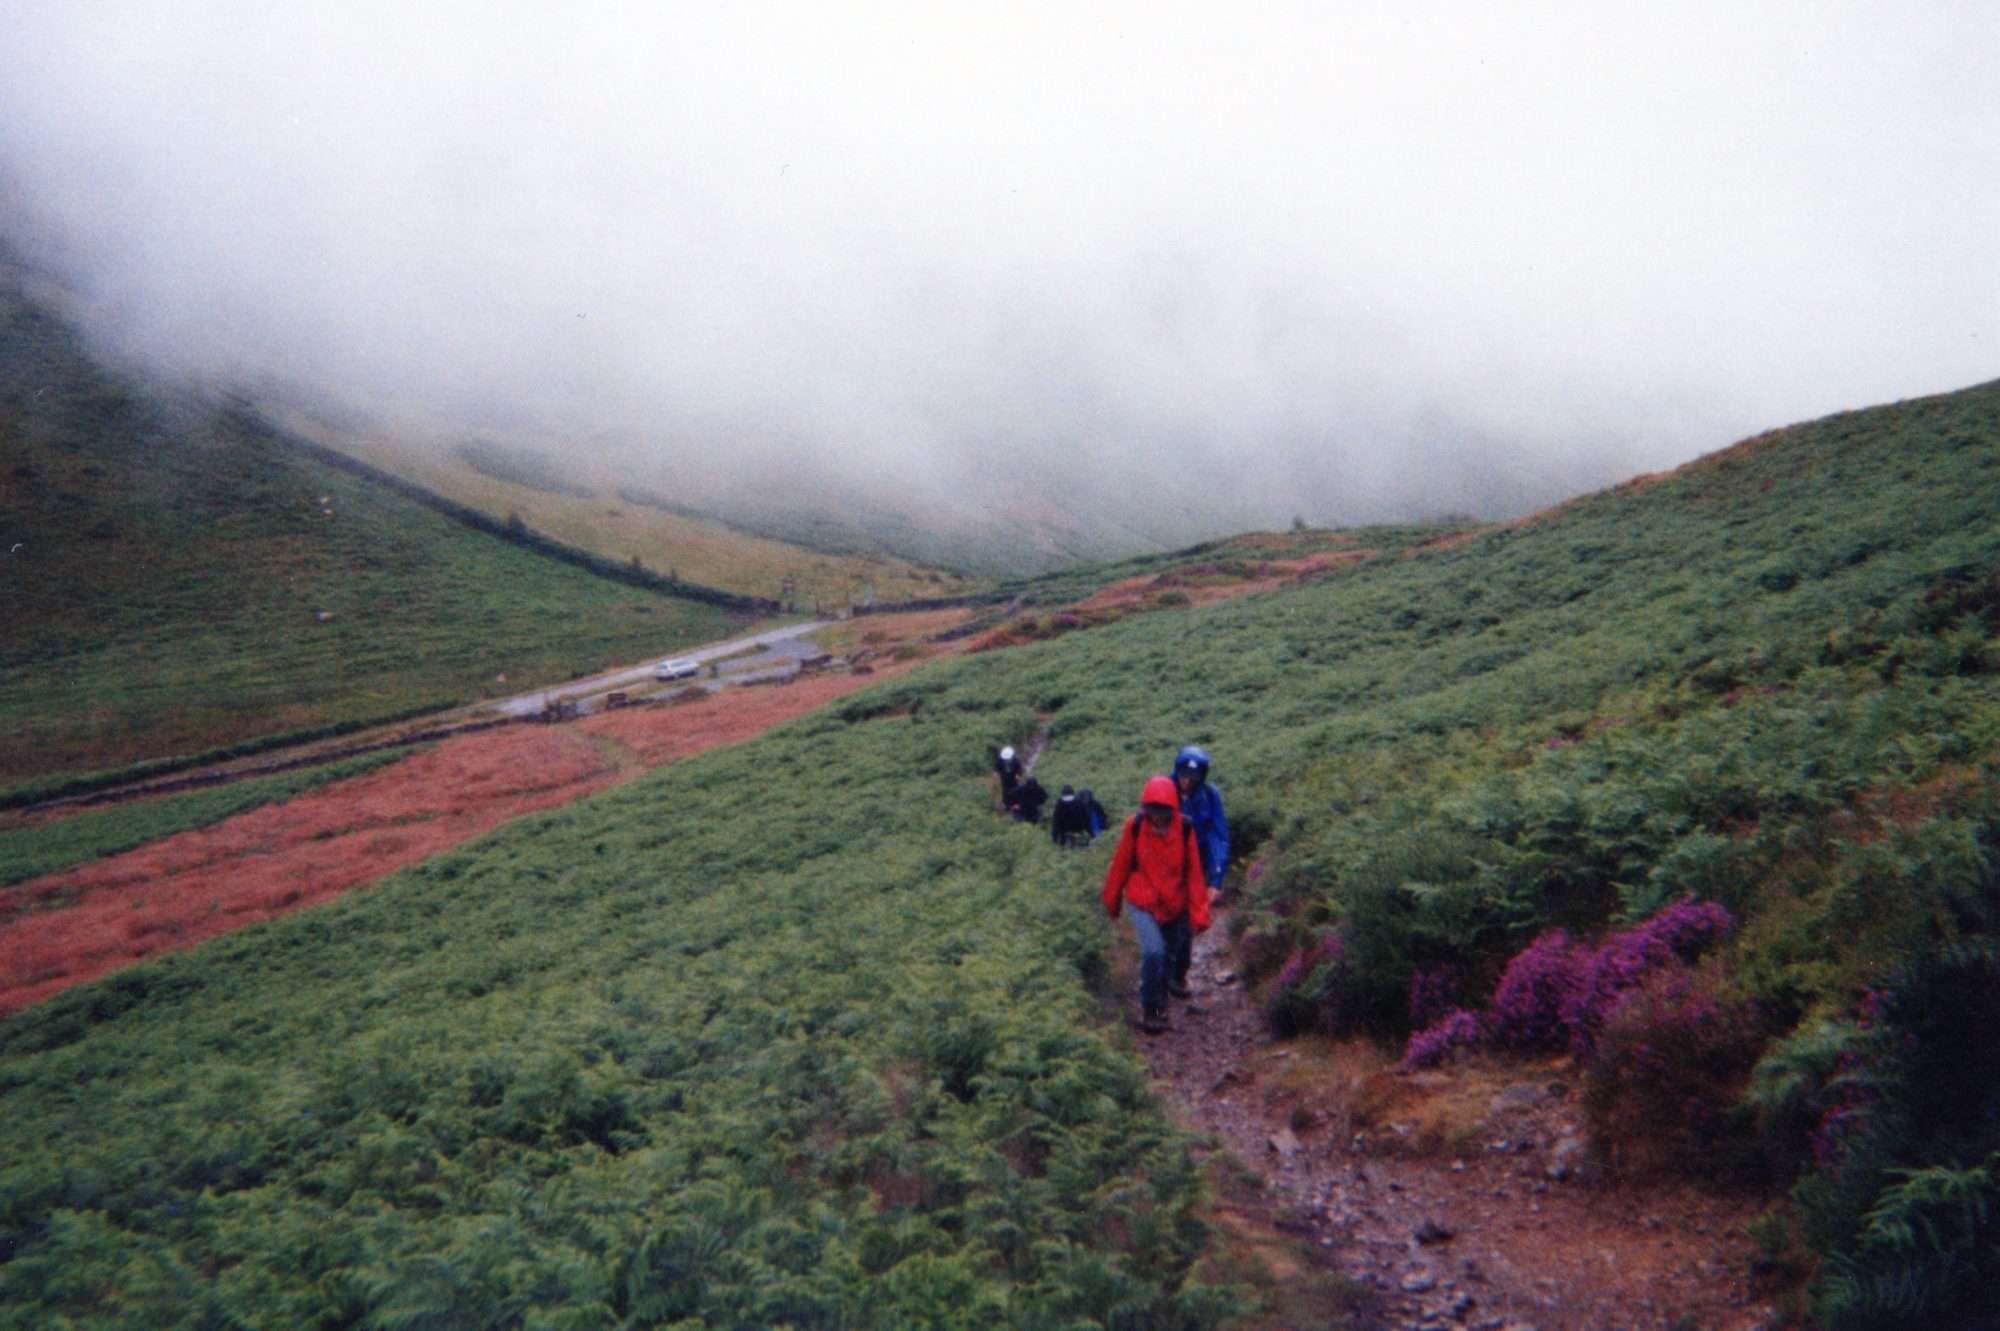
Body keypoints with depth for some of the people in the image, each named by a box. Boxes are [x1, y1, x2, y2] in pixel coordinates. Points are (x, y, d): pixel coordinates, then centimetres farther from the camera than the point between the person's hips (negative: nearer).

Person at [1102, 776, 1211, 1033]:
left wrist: (1199, 913, -12)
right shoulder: (1135, 826, -17)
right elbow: (1120, 865, -4)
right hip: (1143, 903, -2)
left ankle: (1160, 1000, 44)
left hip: (1175, 906, 2)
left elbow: (1194, 872, -12)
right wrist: (1112, 900, 6)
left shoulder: (1185, 828, -16)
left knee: (1169, 954, 16)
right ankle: (1149, 1009, 0)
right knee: (1153, 953, -19)